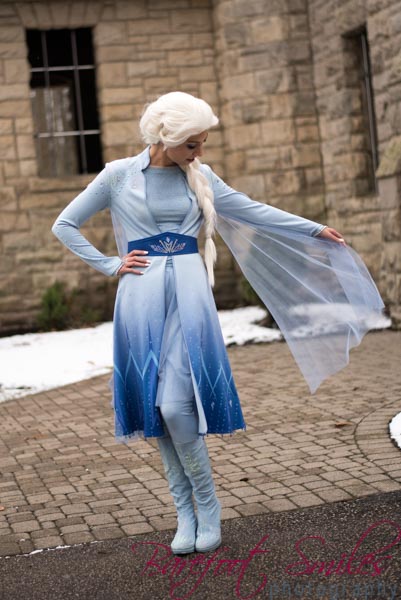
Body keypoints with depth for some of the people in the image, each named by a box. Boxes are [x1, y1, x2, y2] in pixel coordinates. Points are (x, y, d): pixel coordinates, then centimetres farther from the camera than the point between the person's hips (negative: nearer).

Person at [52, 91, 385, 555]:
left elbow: (252, 211, 15)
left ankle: (207, 505, 5)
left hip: (188, 295, 0)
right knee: (157, 408, 1)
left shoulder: (198, 177, 9)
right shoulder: (119, 175, 2)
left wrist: (316, 230, 17)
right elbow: (64, 226, 8)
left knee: (176, 405, -12)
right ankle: (186, 514, 13)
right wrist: (109, 265, 1)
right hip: (142, 298, 0)